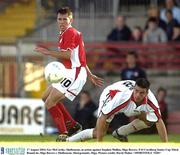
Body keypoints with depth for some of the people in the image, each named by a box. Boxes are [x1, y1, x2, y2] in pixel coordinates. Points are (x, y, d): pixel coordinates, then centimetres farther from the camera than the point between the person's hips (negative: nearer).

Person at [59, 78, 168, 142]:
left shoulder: (150, 100, -35)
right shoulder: (123, 96, -45)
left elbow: (159, 122, -25)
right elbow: (102, 119, -42)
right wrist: (99, 144, -41)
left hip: (131, 106, 4)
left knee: (149, 120, -17)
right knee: (98, 133, -16)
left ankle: (120, 133, 4)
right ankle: (66, 141, 0)